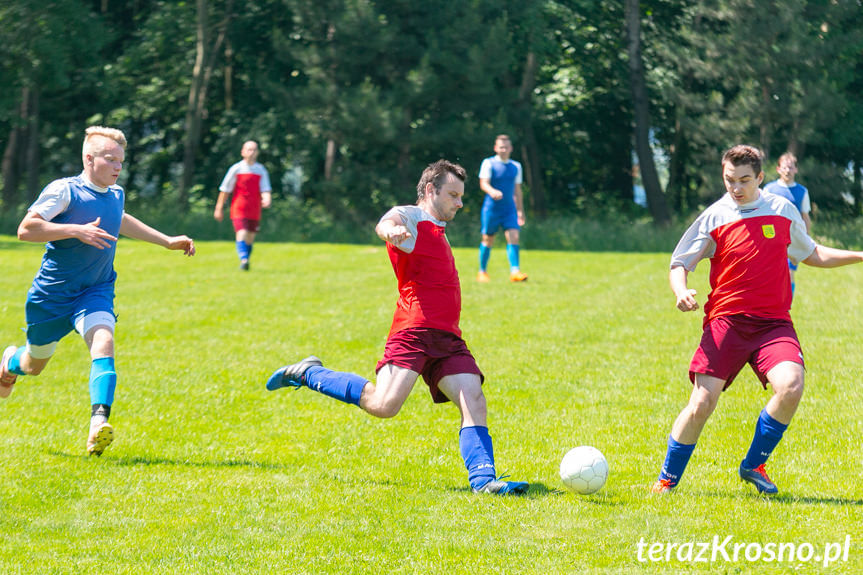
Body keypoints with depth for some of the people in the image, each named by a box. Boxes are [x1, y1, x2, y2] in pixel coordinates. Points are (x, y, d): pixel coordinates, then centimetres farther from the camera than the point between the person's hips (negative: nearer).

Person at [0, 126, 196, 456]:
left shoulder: (116, 195, 6)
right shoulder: (64, 190, -15)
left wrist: (167, 241, 28)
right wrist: (76, 231, -30)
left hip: (95, 292, 3)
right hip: (52, 293, -3)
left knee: (103, 342, -27)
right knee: (35, 365, 14)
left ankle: (99, 424, -41)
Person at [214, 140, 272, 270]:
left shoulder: (261, 170, 6)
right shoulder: (236, 169, -1)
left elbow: (265, 189, -1)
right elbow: (225, 190, 4)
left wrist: (266, 199, -25)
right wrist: (219, 209, 5)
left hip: (254, 212, 4)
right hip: (239, 210, -4)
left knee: (250, 239, 9)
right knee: (241, 235, -21)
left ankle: (244, 263, 19)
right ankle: (243, 260, -34)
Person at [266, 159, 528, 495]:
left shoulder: (436, 231, 28)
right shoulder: (410, 216, 1)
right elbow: (386, 223, -25)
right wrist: (391, 229, -45)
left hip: (448, 339, 8)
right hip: (414, 329, -8)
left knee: (474, 402, -10)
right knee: (383, 405, -20)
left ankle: (483, 478, -14)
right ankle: (307, 374, -1)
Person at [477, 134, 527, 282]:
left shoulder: (516, 166, 11)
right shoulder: (489, 163, -4)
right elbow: (483, 183, -15)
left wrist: (520, 211, 20)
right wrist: (492, 191, -37)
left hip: (510, 209, 3)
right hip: (491, 208, -3)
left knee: (513, 237, -13)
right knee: (488, 240, 4)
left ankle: (515, 271, -17)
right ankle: (482, 272, 19)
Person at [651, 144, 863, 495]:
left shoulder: (784, 211, 9)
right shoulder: (714, 218, 2)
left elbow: (812, 255, 25)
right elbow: (679, 264, 6)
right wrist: (681, 292, -15)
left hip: (774, 322, 2)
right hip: (726, 321, -2)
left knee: (791, 387, -23)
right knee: (702, 402, -13)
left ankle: (754, 465, -1)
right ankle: (667, 480, 7)